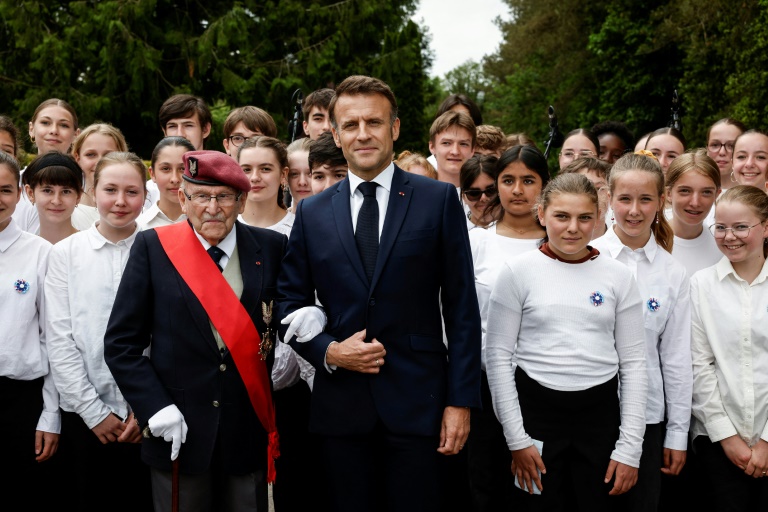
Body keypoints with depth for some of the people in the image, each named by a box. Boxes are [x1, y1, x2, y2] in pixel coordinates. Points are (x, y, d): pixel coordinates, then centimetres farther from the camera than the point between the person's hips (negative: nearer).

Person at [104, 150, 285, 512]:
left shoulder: (271, 248, 1)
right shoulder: (153, 247, -3)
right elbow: (121, 343, -3)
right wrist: (155, 407, -12)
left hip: (249, 432, 1)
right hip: (178, 431, -1)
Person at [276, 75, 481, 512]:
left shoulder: (439, 200, 1)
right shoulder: (312, 213, 8)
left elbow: (462, 308, -1)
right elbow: (290, 303, 11)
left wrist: (461, 399, -6)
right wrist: (327, 351, -8)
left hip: (418, 404, -2)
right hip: (341, 407, 2)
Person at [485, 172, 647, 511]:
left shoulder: (618, 276, 2)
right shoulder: (518, 271, -4)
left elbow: (634, 363, 3)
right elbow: (499, 357, -2)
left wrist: (630, 447, -2)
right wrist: (516, 439, -5)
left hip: (600, 413, 2)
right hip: (536, 409, -1)